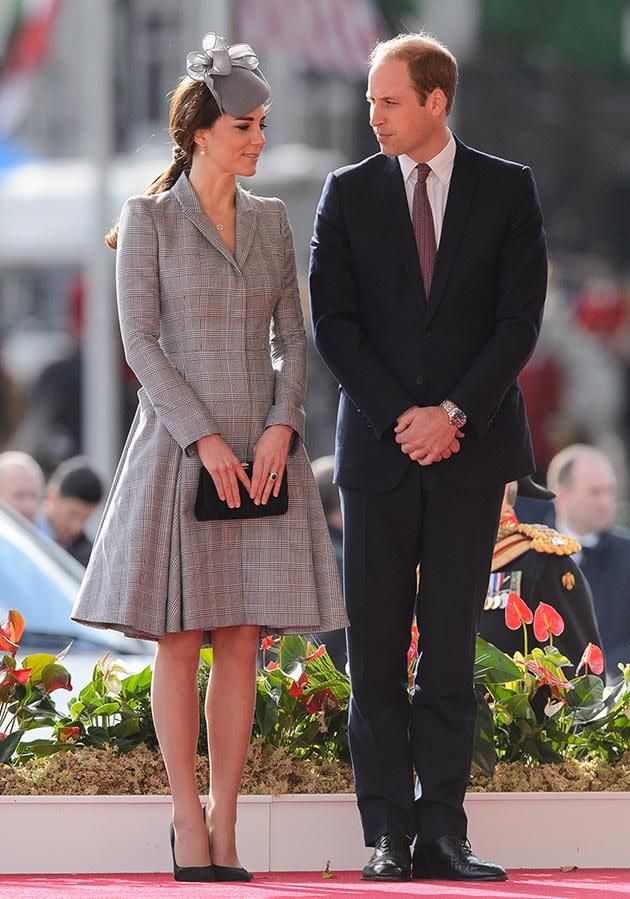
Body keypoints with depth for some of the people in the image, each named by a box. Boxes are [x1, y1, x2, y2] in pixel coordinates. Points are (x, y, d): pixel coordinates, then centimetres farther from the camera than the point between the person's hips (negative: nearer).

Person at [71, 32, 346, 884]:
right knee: (180, 638, -2)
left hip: (262, 451, 4)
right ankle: (187, 822, 5)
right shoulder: (148, 219, -2)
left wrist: (281, 427, -7)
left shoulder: (271, 219, 11)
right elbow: (139, 341, -7)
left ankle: (225, 829, 5)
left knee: (241, 639, 2)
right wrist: (204, 438, -15)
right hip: (179, 445, -4)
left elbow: (292, 337, 9)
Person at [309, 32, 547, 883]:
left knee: (452, 646, 1)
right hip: (378, 447, 1)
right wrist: (399, 416, -10)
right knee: (377, 649, -1)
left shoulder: (508, 190, 4)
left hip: (471, 445, 0)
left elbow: (520, 318, -1)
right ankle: (389, 834, 2)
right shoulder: (349, 193, 6)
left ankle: (442, 829, 2)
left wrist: (455, 413, -11)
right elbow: (334, 322, 0)